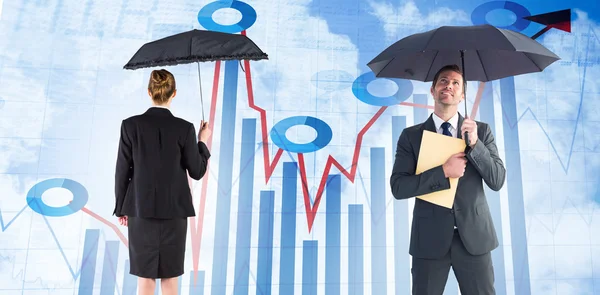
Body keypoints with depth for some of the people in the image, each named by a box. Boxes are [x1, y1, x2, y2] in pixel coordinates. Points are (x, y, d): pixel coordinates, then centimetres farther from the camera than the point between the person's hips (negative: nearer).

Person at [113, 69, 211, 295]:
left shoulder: (130, 125, -7)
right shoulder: (185, 128, -9)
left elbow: (122, 170, -2)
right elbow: (197, 172, -4)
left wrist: (121, 208, 9)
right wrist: (203, 142, 11)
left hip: (141, 209, 1)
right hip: (174, 210, 0)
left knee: (145, 276, 10)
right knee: (170, 277, 12)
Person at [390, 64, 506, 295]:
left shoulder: (481, 131, 4)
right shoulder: (411, 135, -1)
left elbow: (497, 181, -3)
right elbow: (398, 187, -9)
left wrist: (474, 143, -15)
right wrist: (443, 172, -18)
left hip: (473, 237, 1)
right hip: (430, 239, -1)